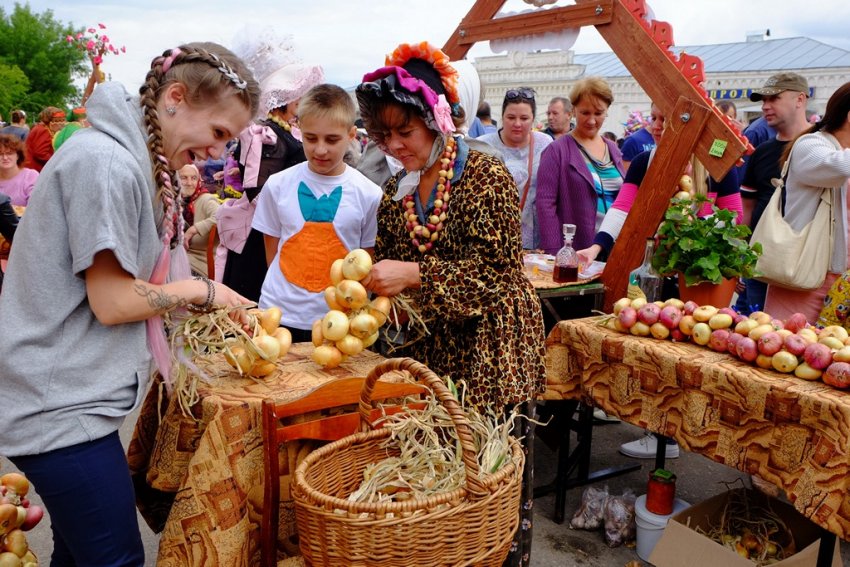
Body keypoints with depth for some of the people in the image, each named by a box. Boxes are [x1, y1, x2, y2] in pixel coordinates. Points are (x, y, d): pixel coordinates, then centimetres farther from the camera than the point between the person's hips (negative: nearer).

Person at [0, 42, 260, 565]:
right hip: (61, 407, -10)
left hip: (68, 399, 10)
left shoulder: (136, 160, 12)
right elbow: (113, 302, -19)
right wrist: (200, 291, -7)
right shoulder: (108, 163, -19)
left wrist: (215, 304, 4)